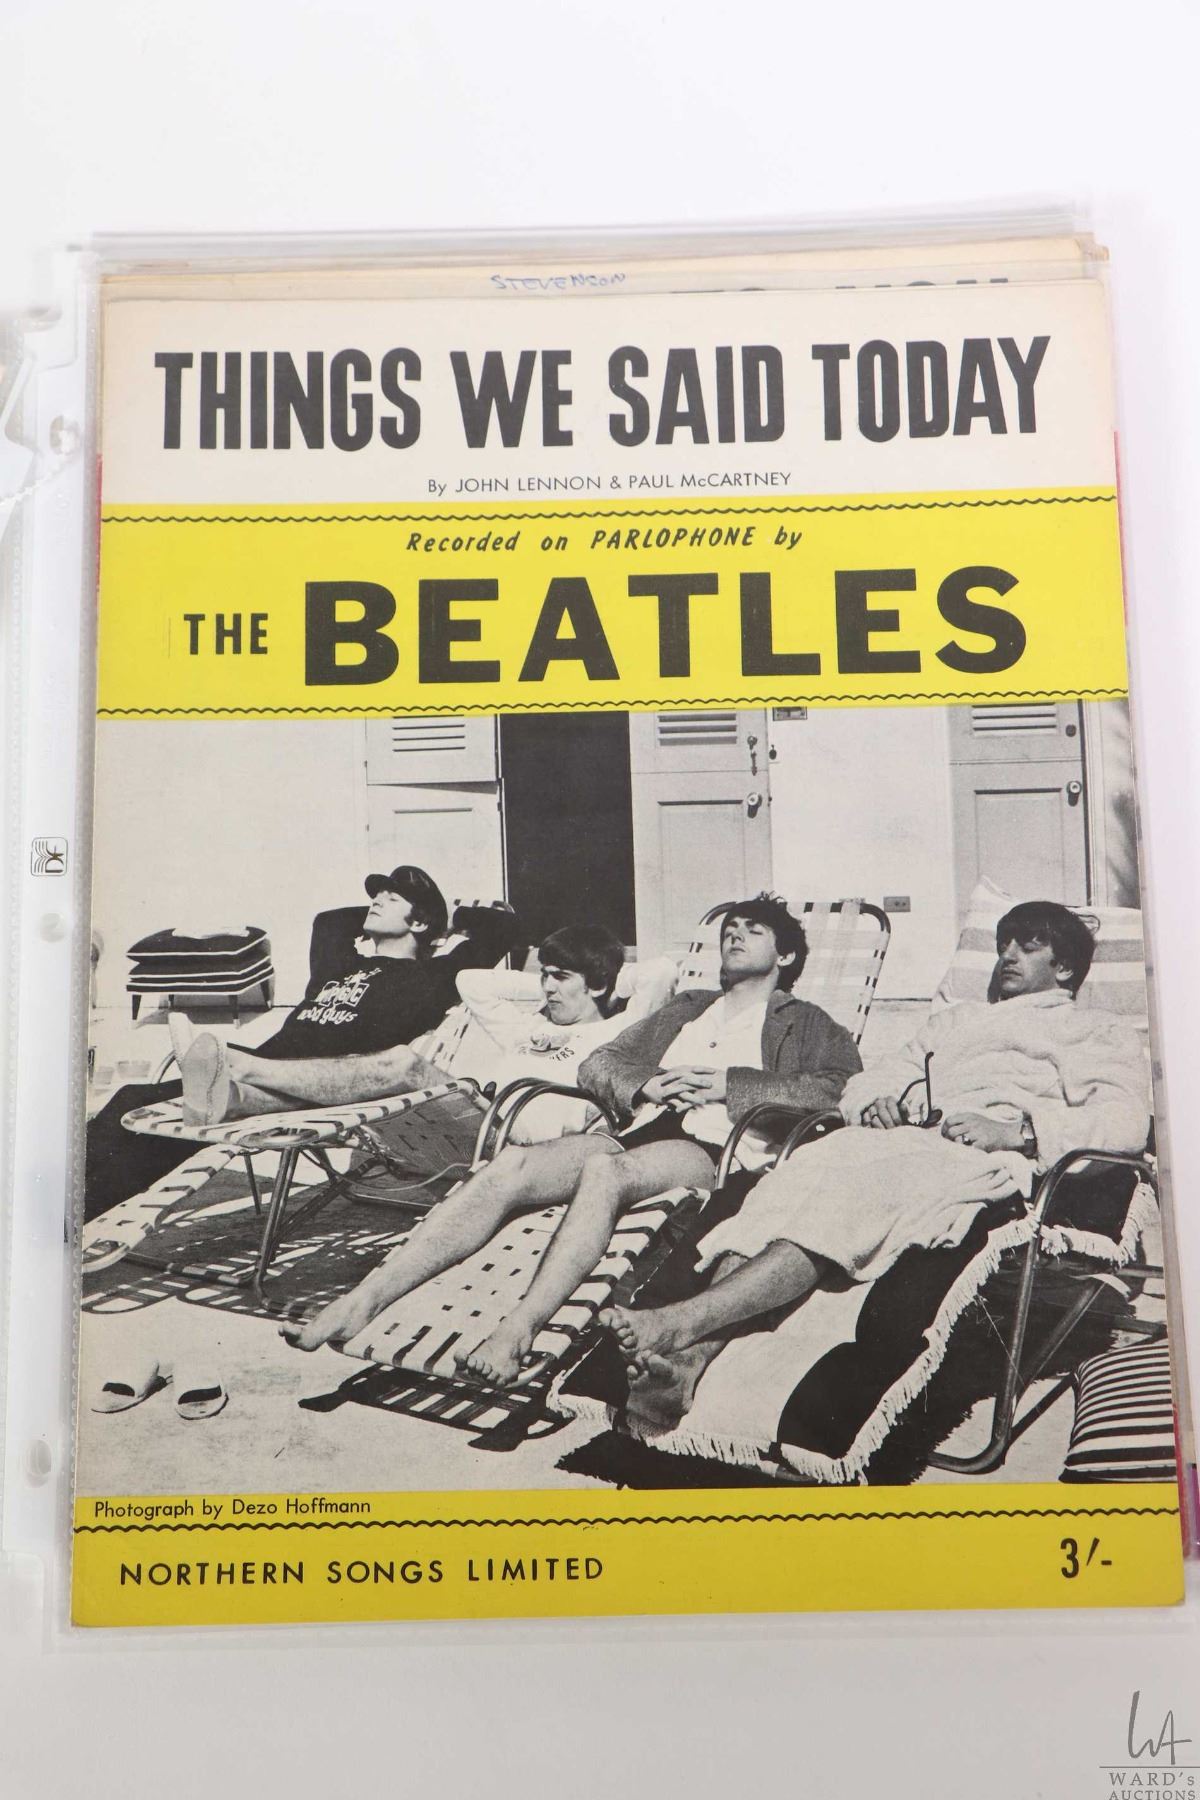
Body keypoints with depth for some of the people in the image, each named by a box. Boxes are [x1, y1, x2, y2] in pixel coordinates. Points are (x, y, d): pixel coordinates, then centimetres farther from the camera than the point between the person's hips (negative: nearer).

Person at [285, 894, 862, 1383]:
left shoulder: (806, 1024, 23)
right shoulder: (684, 1009, 35)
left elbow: (841, 1087, 1)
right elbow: (597, 1064, 26)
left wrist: (726, 1085, -5)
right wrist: (647, 1083, 2)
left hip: (712, 1148, -4)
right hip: (640, 1132, 4)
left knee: (606, 1168, -38)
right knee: (509, 1167, -24)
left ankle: (518, 1330, -49)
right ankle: (363, 1300, -33)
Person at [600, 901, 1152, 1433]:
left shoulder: (1099, 1034, 25)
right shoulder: (955, 1021, 41)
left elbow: (1126, 1122, 4)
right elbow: (862, 1084, 33)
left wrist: (1016, 1131, -11)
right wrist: (875, 1104, 6)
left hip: (982, 1161, -4)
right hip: (896, 1139, 5)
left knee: (855, 1193, -35)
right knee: (789, 1185, -30)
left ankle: (680, 1322, -51)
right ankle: (688, 1361, -48)